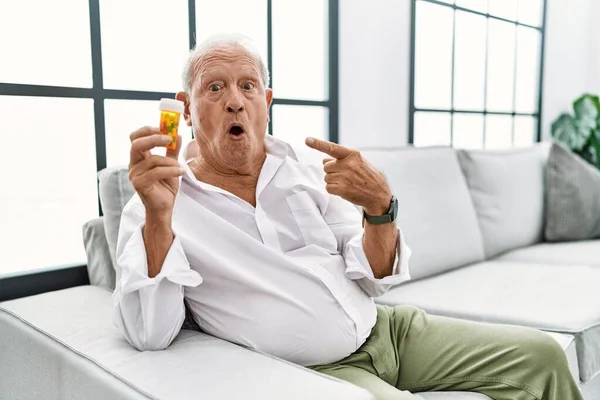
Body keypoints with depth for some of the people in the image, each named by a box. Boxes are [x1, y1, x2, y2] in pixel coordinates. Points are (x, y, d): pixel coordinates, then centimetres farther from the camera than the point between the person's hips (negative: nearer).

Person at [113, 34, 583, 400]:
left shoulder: (304, 169, 5)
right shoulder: (156, 209, -6)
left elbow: (371, 281, 3)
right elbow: (149, 336, -18)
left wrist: (380, 205, -16)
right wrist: (157, 217, -31)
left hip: (385, 328, 5)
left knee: (540, 355, 3)